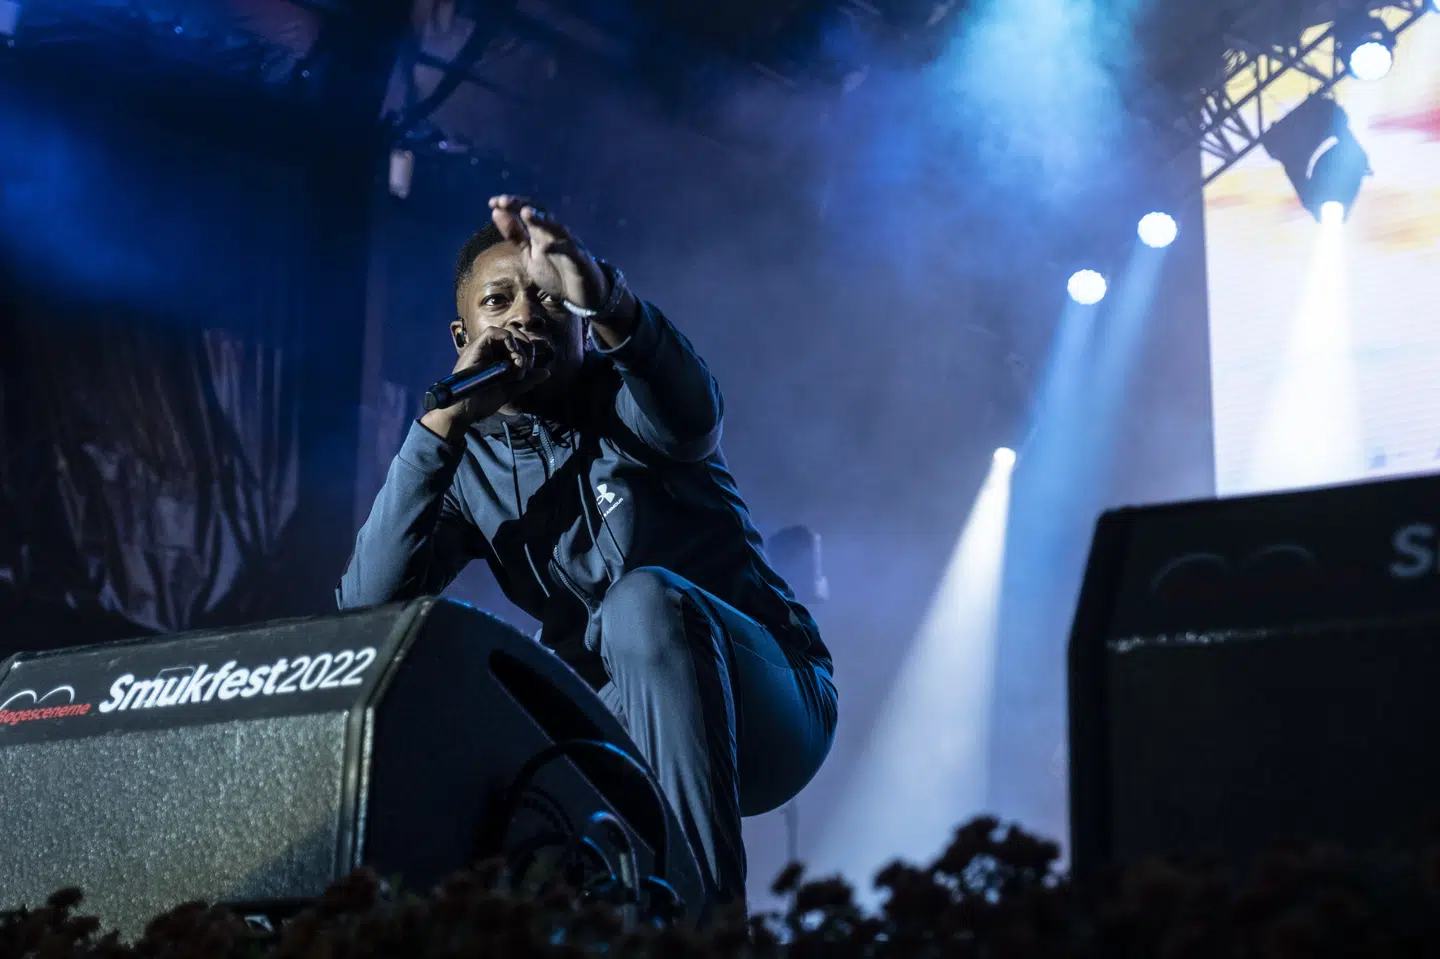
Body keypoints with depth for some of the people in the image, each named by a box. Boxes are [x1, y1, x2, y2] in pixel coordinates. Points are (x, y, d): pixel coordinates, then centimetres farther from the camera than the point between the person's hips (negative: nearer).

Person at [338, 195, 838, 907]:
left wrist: (608, 302, -54)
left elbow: (688, 415, -33)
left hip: (763, 708, -4)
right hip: (626, 725, 4)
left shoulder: (624, 398, -5)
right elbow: (367, 608, -14)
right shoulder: (463, 464, 4)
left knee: (646, 597, -33)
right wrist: (444, 419, -21)